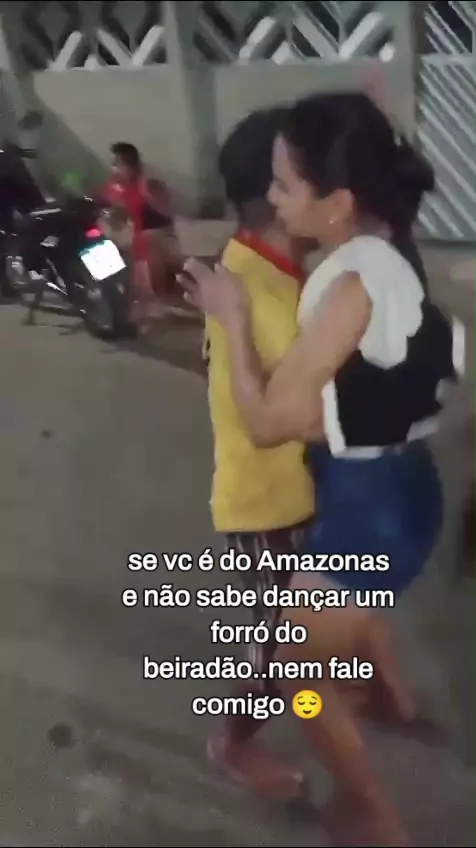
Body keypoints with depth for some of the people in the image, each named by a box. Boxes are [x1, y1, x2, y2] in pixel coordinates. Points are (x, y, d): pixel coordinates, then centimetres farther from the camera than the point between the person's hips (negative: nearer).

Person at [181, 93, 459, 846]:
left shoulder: (353, 285, -28)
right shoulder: (378, 253, 0)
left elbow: (268, 420, -24)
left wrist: (232, 316, -16)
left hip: (371, 504, -9)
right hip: (392, 483, 9)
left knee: (302, 671, 12)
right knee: (350, 606, 37)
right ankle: (395, 697, 66)